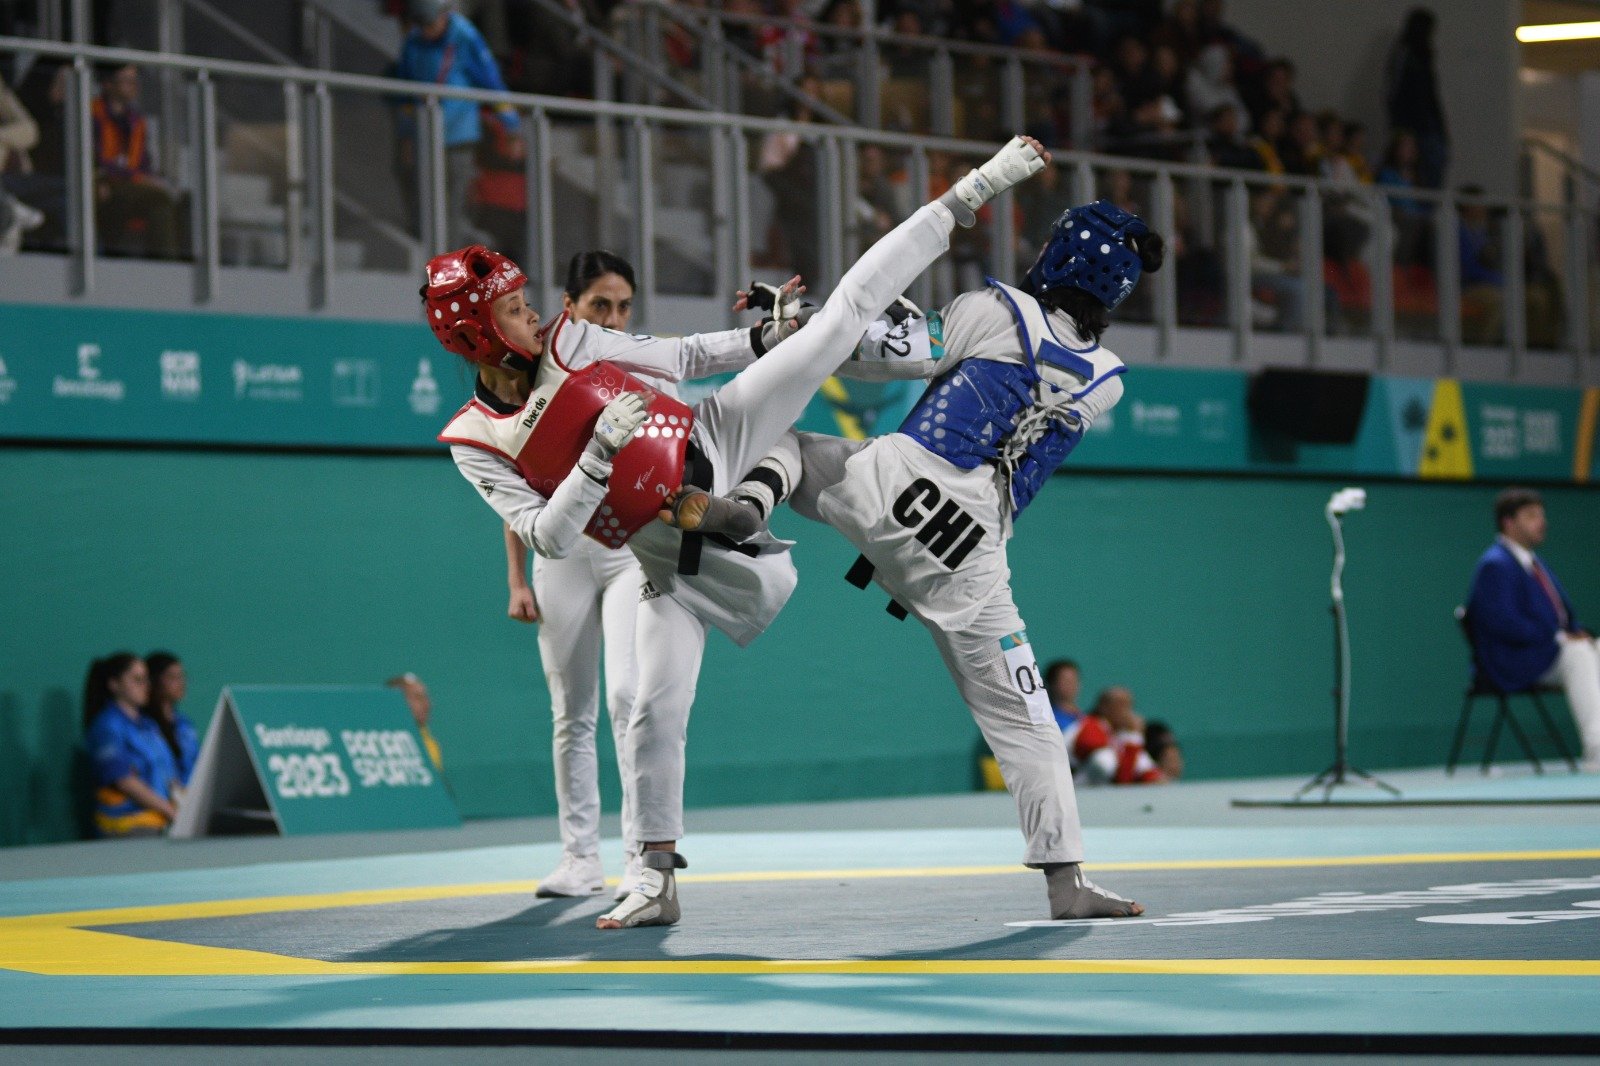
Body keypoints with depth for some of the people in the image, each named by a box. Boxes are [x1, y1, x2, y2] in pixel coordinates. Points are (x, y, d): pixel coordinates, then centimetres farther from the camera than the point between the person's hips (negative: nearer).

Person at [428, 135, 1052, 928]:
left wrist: (762, 340, -4)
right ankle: (656, 882, 4)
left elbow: (678, 358, 6)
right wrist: (598, 453, -28)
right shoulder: (475, 445, -11)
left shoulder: (567, 342, -5)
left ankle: (963, 202, 6)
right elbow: (548, 539, -18)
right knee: (656, 706, -9)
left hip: (717, 442, 2)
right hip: (670, 555, -2)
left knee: (837, 319, -3)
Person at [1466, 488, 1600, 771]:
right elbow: (1503, 623, -21)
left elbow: (1560, 609, 24)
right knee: (1577, 652, -30)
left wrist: (1576, 632, 1)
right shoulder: (1496, 565, -11)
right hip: (1513, 665, -9)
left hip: (1548, 652, 9)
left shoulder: (1532, 562, 18)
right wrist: (1557, 637, -20)